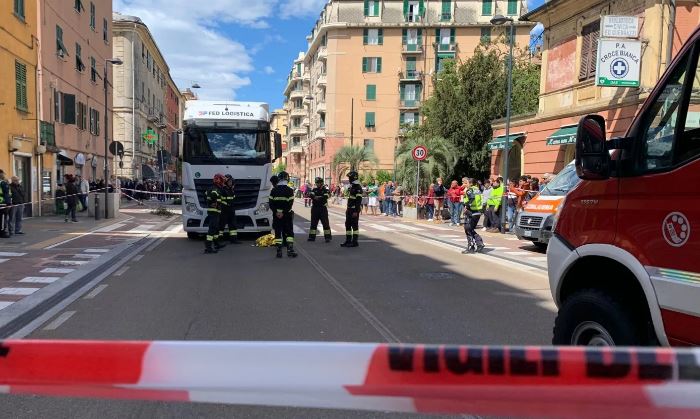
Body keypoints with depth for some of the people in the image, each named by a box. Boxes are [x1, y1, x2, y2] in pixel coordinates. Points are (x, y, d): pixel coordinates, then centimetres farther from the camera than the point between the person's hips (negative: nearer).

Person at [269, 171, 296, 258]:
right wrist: (283, 212, -10)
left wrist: (276, 212, -5)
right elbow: (290, 204, -12)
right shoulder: (290, 190, -6)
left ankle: (279, 251, 3)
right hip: (287, 215, -1)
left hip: (276, 215, 2)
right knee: (289, 232, 6)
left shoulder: (273, 190, 0)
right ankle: (290, 250, -3)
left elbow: (271, 204, -4)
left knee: (278, 233, 6)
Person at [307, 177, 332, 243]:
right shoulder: (314, 189, 10)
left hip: (323, 208, -4)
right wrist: (313, 196, -28)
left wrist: (319, 197, -26)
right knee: (313, 222, 8)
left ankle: (327, 237, -1)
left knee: (325, 222, -5)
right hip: (315, 208, 4)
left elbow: (326, 196, -19)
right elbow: (310, 194, -7)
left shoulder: (325, 189, -1)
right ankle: (312, 236, 16)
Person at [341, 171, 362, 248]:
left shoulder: (358, 188, -15)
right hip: (350, 209, 10)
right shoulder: (352, 186, 16)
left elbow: (358, 200, -21)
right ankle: (348, 241, 19)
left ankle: (355, 242, 1)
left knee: (355, 225, -4)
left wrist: (356, 211, -25)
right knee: (348, 225, 12)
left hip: (354, 210, -10)